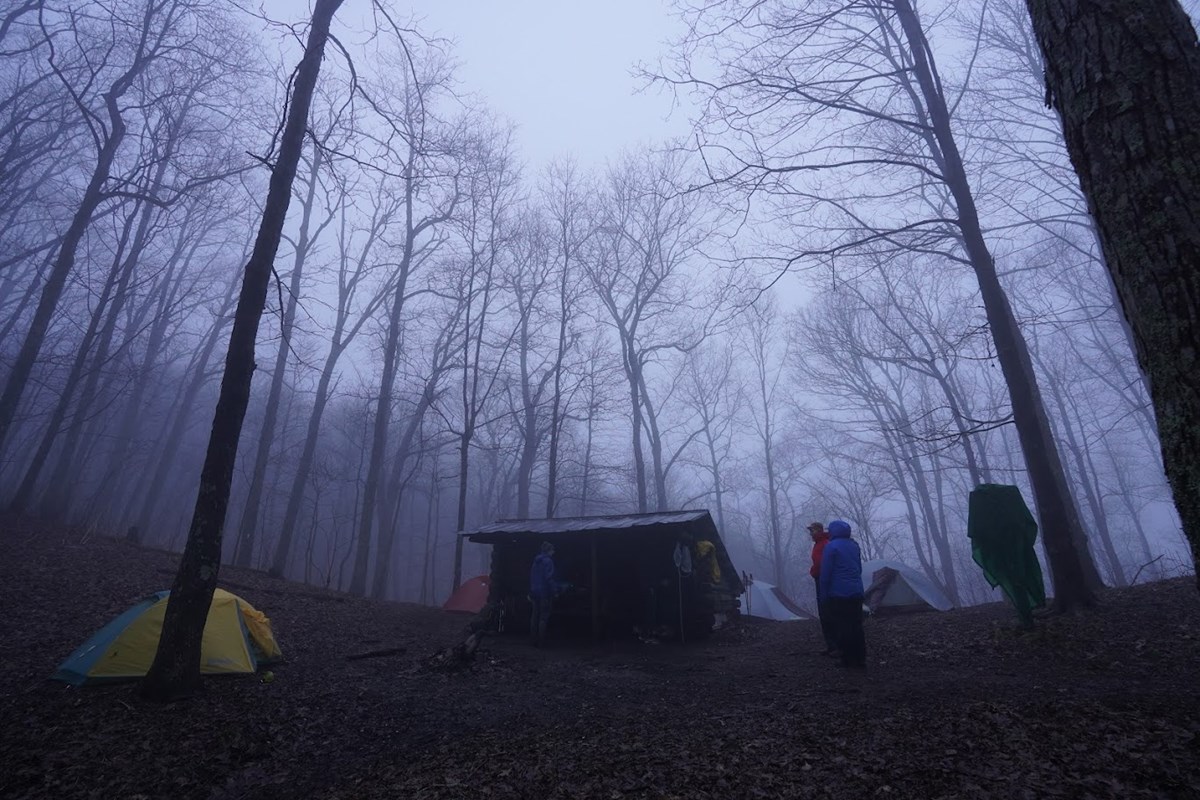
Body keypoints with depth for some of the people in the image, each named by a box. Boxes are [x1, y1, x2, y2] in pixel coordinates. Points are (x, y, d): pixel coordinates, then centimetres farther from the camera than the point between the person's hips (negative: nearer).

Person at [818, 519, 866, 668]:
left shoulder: (831, 546, -11)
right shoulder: (854, 545, 11)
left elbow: (825, 573, -12)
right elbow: (859, 569, 20)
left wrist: (823, 595, -6)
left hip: (838, 594, -7)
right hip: (856, 593, 7)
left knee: (841, 627, 1)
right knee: (856, 626, 12)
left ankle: (848, 659, 3)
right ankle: (860, 659, 16)